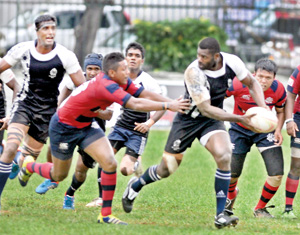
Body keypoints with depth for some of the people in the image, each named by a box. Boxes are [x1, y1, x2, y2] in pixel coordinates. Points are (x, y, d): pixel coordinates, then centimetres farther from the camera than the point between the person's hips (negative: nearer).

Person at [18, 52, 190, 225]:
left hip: (86, 125, 8)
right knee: (59, 175, 11)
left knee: (110, 164, -12)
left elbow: (145, 94, -10)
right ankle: (29, 166, 43)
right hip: (64, 127, -8)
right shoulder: (106, 85, -37)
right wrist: (167, 106, -43)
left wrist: (173, 102, -22)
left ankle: (106, 214, -3)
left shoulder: (122, 82, -11)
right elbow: (135, 104, -44)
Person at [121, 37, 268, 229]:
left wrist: (263, 109, -13)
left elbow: (252, 83, 3)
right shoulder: (194, 72, -31)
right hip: (188, 119, -3)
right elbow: (206, 109, -32)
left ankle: (221, 215, -17)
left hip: (212, 120, 3)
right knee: (167, 169, 6)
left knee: (224, 156, -24)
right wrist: (240, 119, -37)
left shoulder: (231, 62, -16)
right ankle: (135, 186, 39)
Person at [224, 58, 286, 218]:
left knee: (277, 174, -14)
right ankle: (231, 195, 38)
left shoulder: (278, 90, -19)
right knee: (231, 173, -3)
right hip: (240, 130, -1)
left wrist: (278, 130, -13)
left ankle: (260, 209, 13)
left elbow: (280, 111, 1)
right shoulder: (238, 85, -27)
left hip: (265, 129, 1)